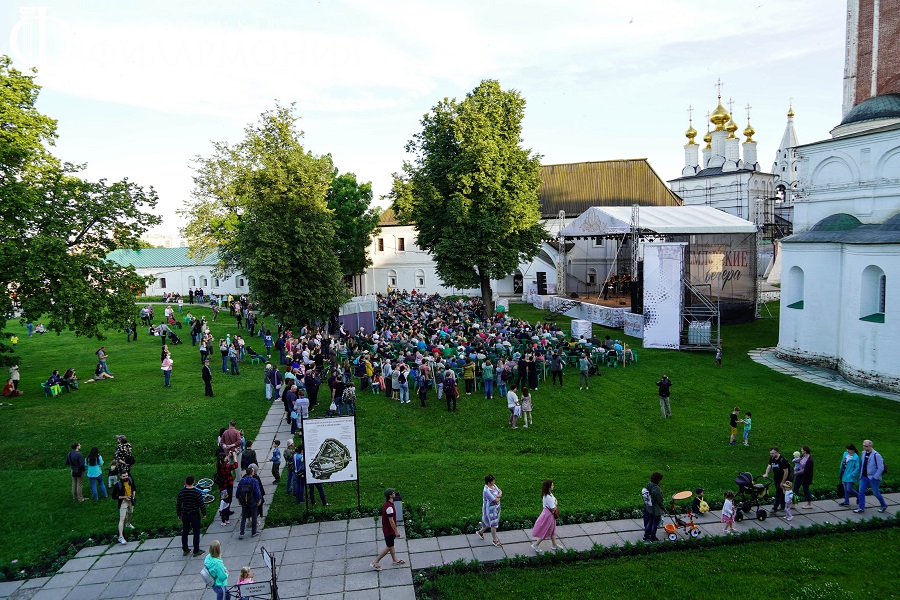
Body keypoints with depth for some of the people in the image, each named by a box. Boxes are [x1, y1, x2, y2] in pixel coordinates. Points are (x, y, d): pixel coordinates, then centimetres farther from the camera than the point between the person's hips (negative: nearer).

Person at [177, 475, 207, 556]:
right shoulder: (197, 492, -19)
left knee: (185, 532, 18)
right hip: (195, 515, -4)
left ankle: (185, 550, 28)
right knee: (196, 533, 8)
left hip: (184, 515, 4)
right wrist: (204, 513, 1)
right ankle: (196, 551, 14)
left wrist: (179, 514, 16)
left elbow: (178, 504, 2)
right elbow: (201, 504, -14)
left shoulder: (181, 492, -7)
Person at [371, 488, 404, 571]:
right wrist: (396, 531, -18)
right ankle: (375, 562, 10)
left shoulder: (386, 504, 0)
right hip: (389, 530, -9)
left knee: (391, 545, 22)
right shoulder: (389, 507, -31)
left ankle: (394, 559, 37)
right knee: (389, 547, 3)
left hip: (387, 528, 9)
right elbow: (391, 521, -27)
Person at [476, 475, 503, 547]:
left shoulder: (493, 485, -3)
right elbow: (495, 500, -30)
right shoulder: (486, 491, -31)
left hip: (495, 508, 9)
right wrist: (498, 497, -10)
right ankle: (495, 540, 22)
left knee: (489, 523, 23)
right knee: (493, 525, 5)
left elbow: (500, 492, 3)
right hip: (490, 509, -9)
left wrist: (498, 495, -18)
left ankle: (480, 532, 44)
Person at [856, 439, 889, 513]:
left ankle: (884, 505, 33)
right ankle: (861, 508, 11)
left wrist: (875, 477, -17)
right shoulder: (863, 453, 3)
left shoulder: (876, 455, -18)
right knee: (861, 492, 3)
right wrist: (860, 474, 13)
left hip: (873, 478, -6)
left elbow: (881, 468, -16)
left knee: (875, 493, 8)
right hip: (864, 477, 6)